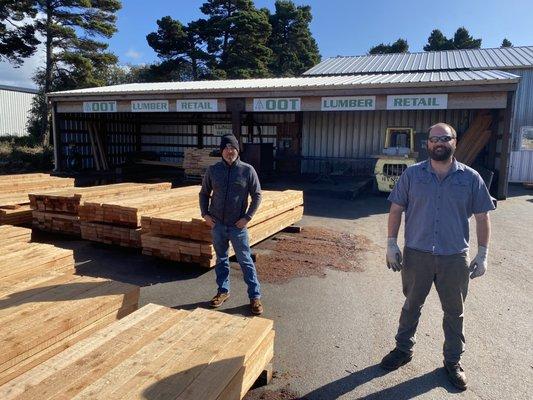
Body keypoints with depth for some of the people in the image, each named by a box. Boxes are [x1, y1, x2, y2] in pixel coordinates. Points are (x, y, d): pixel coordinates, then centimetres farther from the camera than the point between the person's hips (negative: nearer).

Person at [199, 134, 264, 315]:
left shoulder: (247, 170, -7)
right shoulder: (213, 170, 0)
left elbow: (257, 195, -2)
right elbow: (204, 193, 11)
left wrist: (247, 217, -9)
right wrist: (205, 214, 0)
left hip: (238, 226, -3)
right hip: (217, 225, 3)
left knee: (246, 261, 3)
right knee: (221, 259, 16)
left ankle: (255, 296, 14)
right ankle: (223, 291, 32)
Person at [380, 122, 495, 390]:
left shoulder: (471, 178, -1)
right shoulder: (412, 174, -2)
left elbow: (482, 217, 3)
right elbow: (396, 209, 1)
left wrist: (482, 254, 1)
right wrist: (391, 244, -4)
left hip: (455, 258, 0)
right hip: (416, 255, 0)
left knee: (454, 311, 14)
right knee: (411, 305, 16)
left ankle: (453, 360, 34)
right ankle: (403, 349, 35)